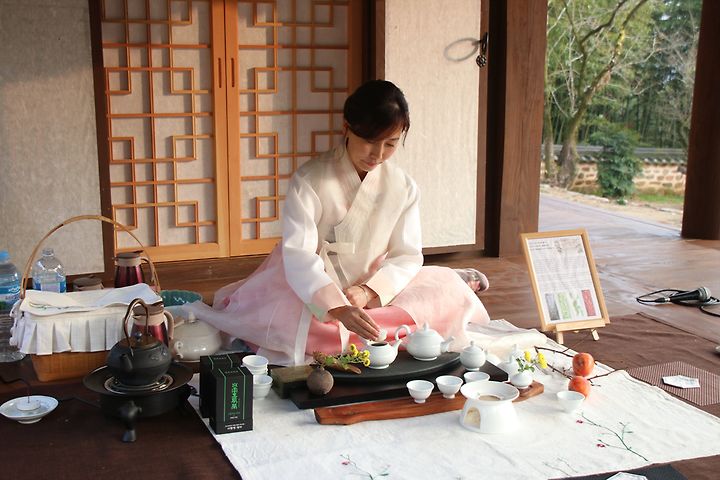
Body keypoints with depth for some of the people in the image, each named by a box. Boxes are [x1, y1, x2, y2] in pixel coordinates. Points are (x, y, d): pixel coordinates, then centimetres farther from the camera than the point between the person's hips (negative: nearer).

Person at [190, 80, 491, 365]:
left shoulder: (403, 187, -6)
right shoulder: (308, 181, -19)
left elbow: (407, 255, -4)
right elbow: (298, 255, -28)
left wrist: (370, 291, -24)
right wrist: (338, 308, -43)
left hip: (372, 286, 4)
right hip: (313, 290, -4)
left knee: (448, 288, -16)